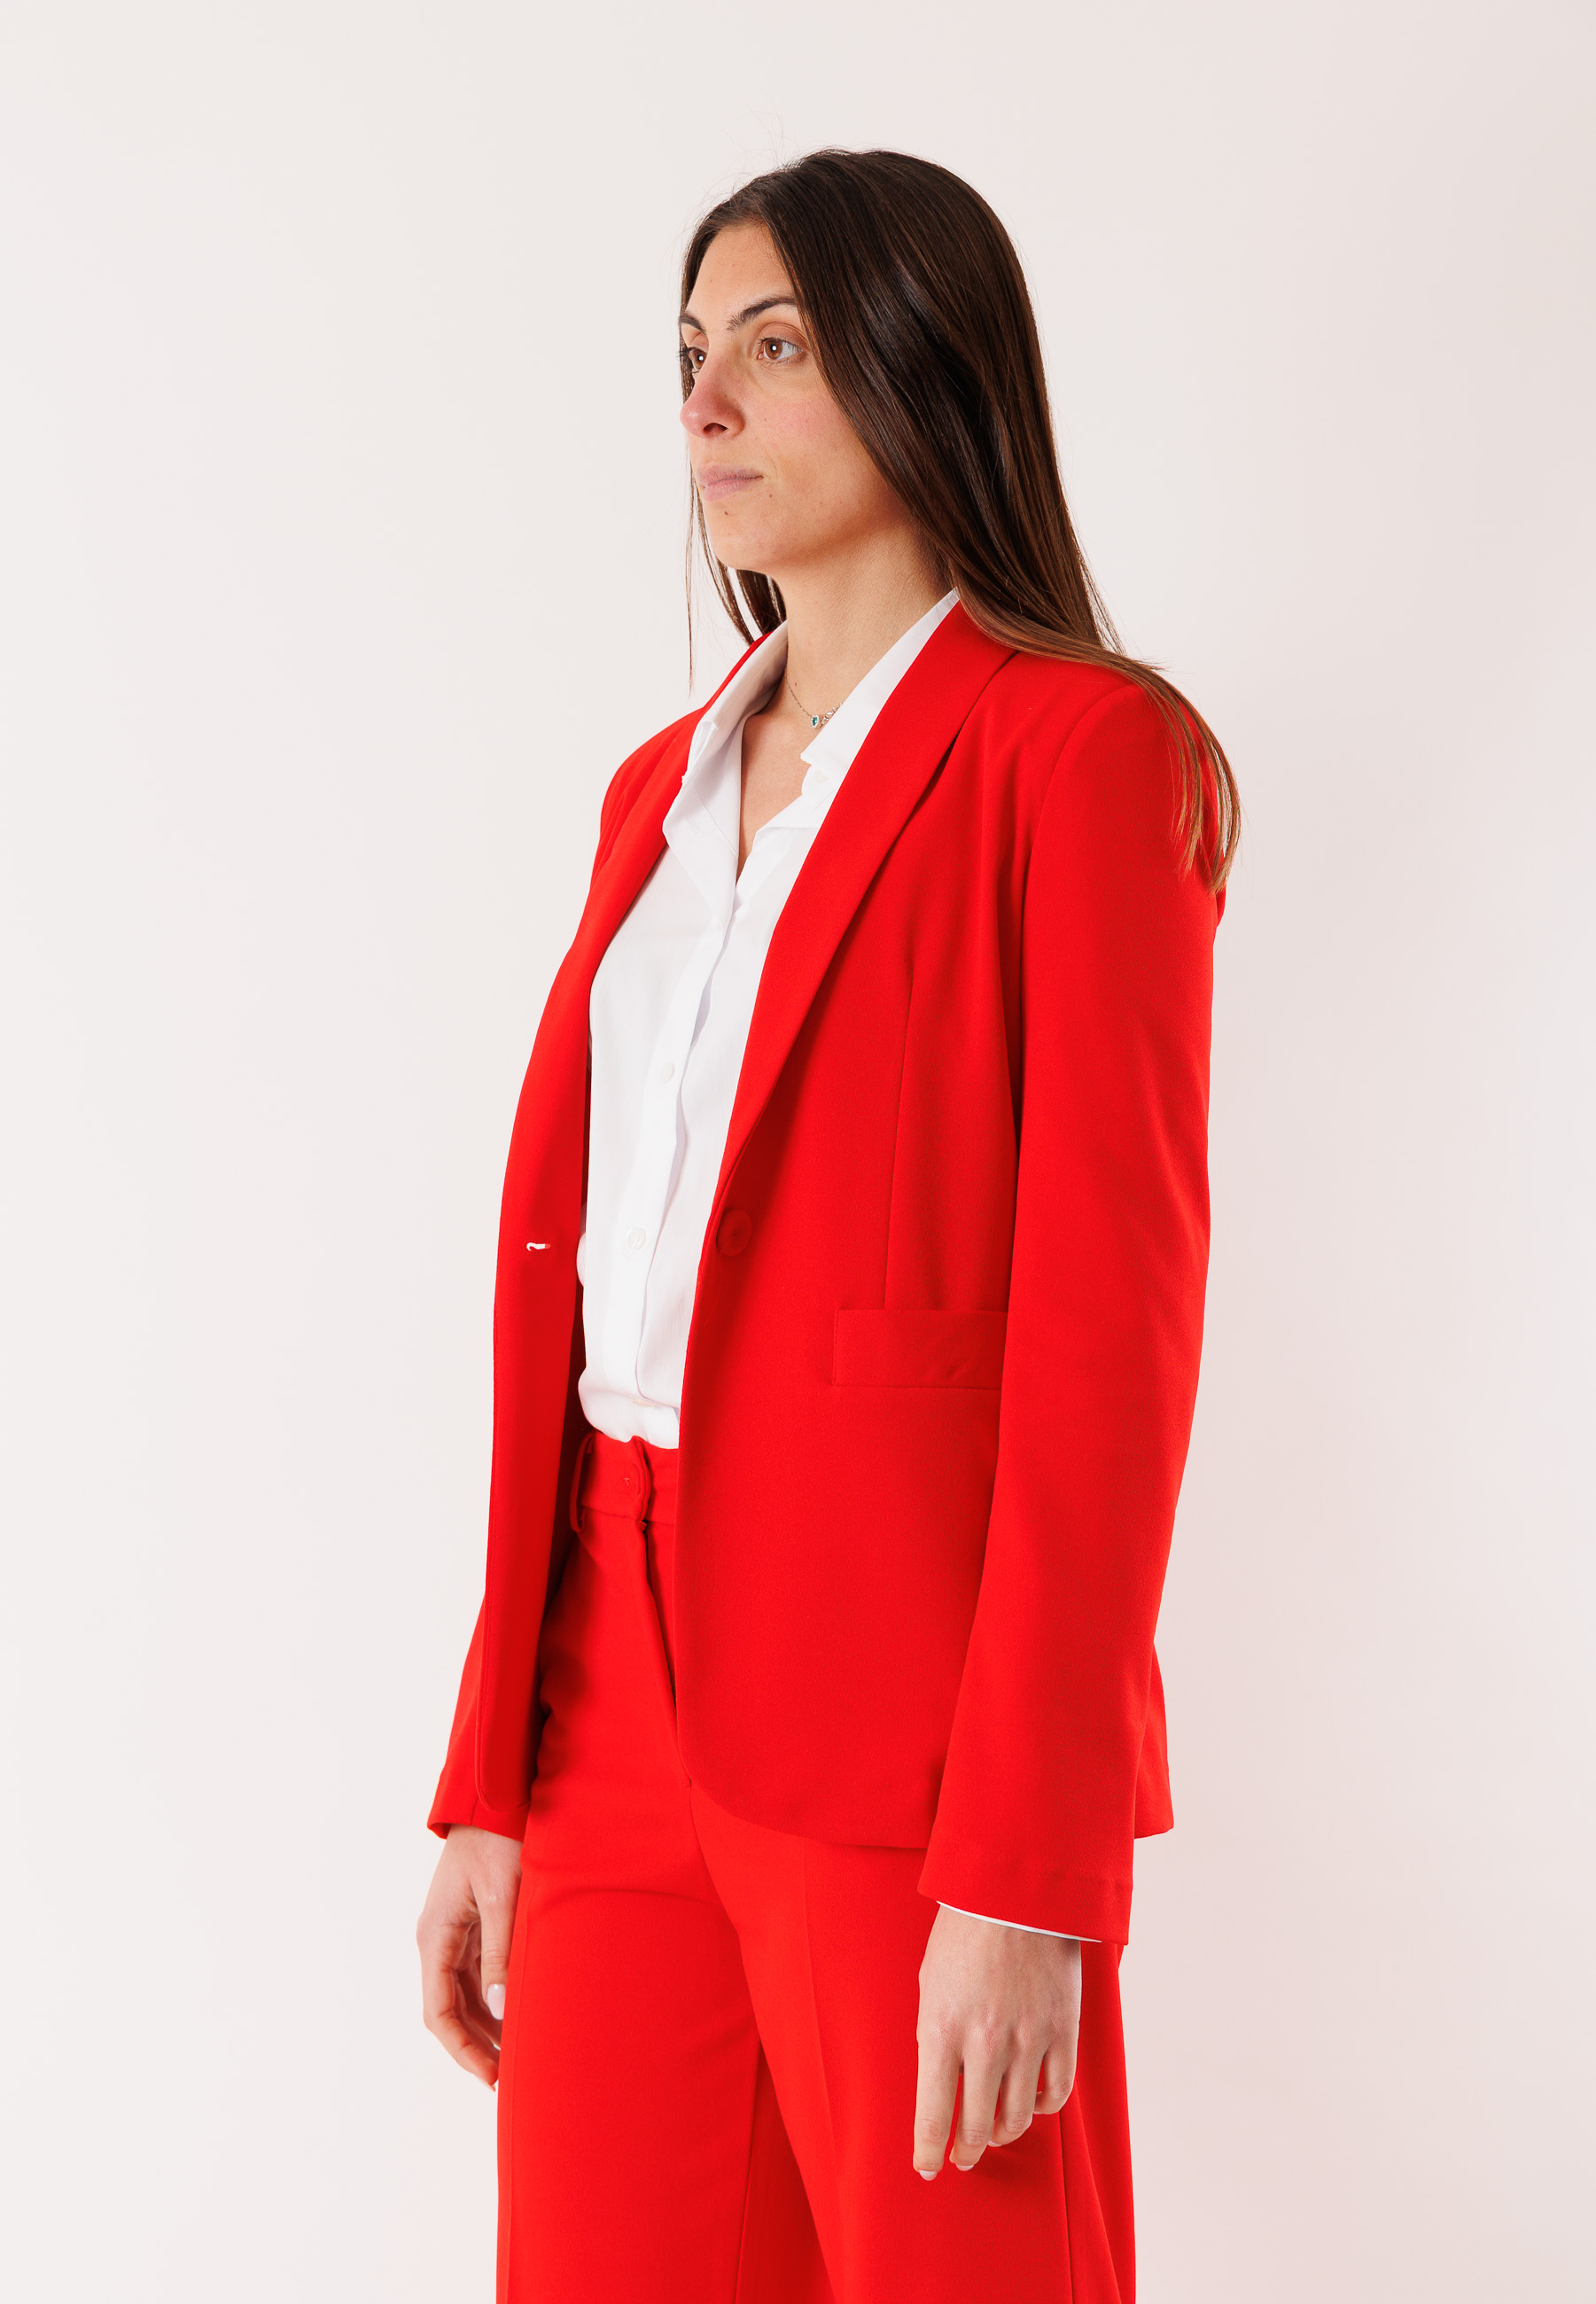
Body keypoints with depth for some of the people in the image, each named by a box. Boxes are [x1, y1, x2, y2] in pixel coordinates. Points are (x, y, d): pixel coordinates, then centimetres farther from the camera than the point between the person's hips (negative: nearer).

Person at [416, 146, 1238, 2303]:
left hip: (902, 1733, -6)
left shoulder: (1081, 749, -5)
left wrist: (1028, 1877, -16)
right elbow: (564, 1282, 12)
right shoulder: (664, 786, 15)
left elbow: (1108, 1316, -12)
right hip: (620, 1700, 6)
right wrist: (488, 1785, 9)